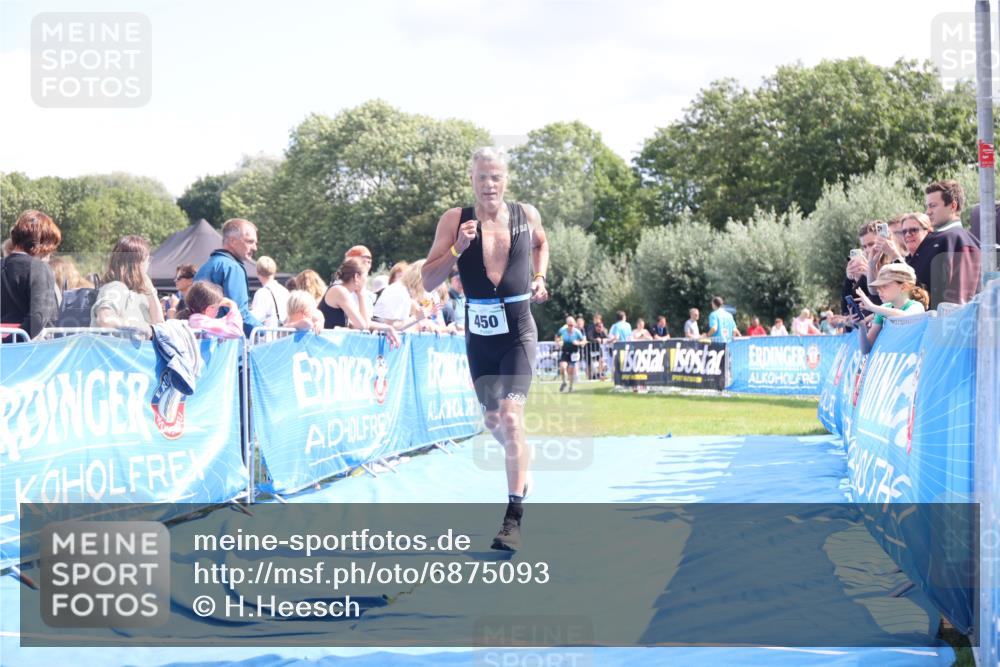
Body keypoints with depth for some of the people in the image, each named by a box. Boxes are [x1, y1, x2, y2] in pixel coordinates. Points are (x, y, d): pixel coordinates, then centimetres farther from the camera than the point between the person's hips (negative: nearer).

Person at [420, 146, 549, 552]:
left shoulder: (527, 215, -1)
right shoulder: (455, 221, -5)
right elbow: (428, 281, -7)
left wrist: (539, 278, 8)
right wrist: (457, 248, -21)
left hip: (518, 335, -2)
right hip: (479, 336, 2)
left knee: (510, 417, -17)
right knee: (494, 422, 14)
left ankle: (513, 519, -16)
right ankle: (523, 467, 47)